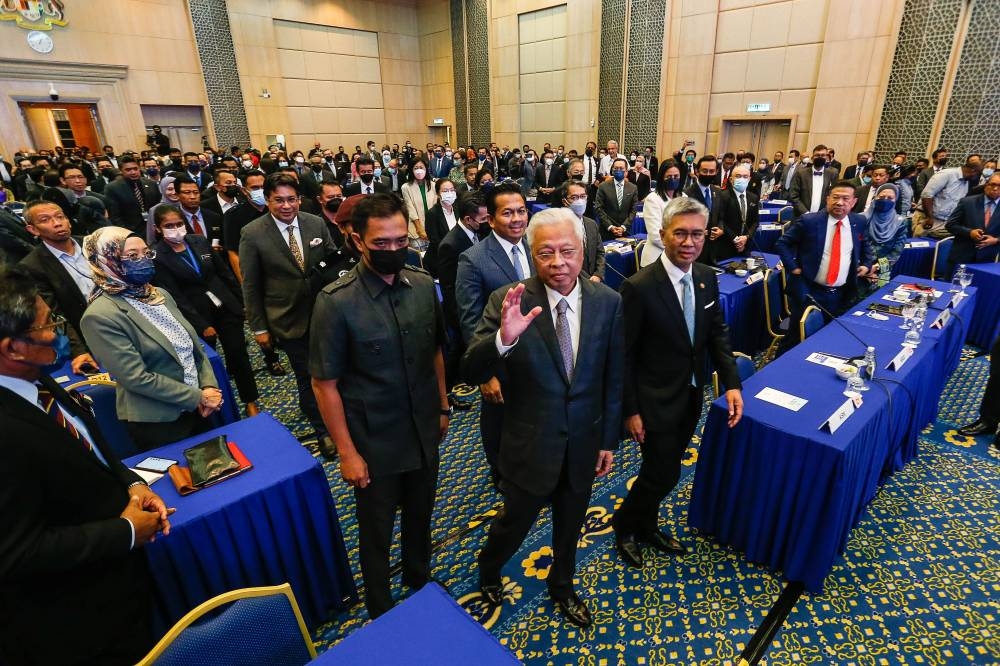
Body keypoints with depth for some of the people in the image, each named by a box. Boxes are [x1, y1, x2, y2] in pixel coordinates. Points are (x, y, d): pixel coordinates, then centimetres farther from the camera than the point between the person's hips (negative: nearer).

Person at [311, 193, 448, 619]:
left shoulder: (424, 285, -7)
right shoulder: (336, 302, -20)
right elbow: (325, 384, -15)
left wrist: (442, 406, 9)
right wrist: (347, 452, -12)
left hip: (425, 432, 4)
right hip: (375, 442, -4)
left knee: (420, 516, 26)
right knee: (377, 531, 18)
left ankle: (419, 580, 55)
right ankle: (380, 610, 46)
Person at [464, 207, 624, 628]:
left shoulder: (608, 302, -10)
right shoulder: (508, 301, -19)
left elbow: (613, 378, -1)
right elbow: (472, 373, -22)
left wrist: (609, 440, 4)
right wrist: (502, 338, -42)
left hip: (583, 444, 3)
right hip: (530, 446, -3)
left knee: (570, 526, 25)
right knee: (515, 522, 19)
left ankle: (561, 585, 57)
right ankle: (488, 569, 55)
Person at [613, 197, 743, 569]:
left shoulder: (707, 278, -2)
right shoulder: (639, 287, -23)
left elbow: (716, 333, 8)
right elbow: (624, 354, -17)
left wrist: (731, 383, -4)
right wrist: (630, 411, -14)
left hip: (691, 396, 7)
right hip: (656, 401, -6)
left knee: (663, 469, 21)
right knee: (664, 474, 4)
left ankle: (647, 527, 45)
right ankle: (624, 525, 33)